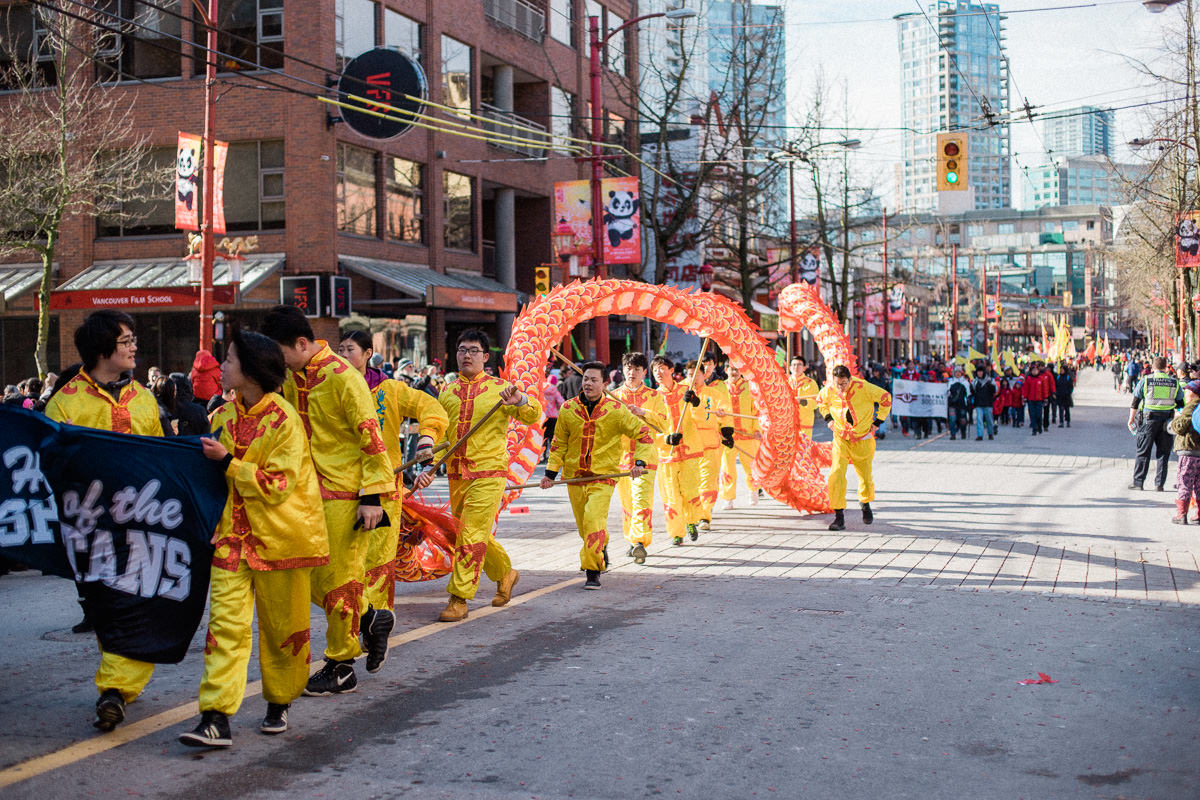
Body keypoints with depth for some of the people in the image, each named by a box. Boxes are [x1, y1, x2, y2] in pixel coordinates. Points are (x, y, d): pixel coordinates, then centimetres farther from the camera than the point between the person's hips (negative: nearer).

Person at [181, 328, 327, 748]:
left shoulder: (284, 419, -12)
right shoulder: (223, 416, 9)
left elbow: (277, 486, -18)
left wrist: (227, 460, -19)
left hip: (281, 535, -5)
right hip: (233, 535, 5)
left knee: (281, 625, 8)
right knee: (225, 621, -7)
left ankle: (279, 704, 27)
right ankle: (216, 719, -12)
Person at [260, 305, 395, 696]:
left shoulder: (342, 378, -17)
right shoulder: (293, 377, 8)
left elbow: (371, 438, -17)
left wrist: (372, 496, -19)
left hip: (345, 494, -8)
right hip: (312, 489, 8)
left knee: (339, 578, -1)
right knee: (313, 578, 9)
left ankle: (342, 667, 9)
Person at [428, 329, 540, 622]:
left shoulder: (499, 388, 0)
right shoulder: (447, 392, 12)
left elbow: (533, 416, -8)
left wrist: (519, 400, -29)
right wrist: (430, 468, 2)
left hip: (488, 474, -5)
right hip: (456, 475, 5)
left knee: (472, 537, -10)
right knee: (473, 535, 14)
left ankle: (459, 598, -5)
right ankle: (505, 573, 37)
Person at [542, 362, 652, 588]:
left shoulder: (615, 411, -8)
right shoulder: (568, 409, 0)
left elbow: (644, 435, 0)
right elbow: (559, 444, 12)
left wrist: (639, 462, -13)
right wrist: (551, 472, 5)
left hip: (604, 476, -3)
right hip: (574, 475, 4)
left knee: (593, 519, -21)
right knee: (584, 526, 11)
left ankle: (592, 572, -11)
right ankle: (602, 547, 44)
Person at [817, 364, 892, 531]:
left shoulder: (863, 388, -18)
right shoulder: (829, 390, -10)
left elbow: (886, 398, -3)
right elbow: (820, 401, 16)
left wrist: (877, 421, -3)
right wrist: (828, 419, 5)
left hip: (863, 439, -1)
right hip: (841, 439, 1)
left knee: (865, 476, 9)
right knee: (836, 474, -15)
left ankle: (865, 503, 40)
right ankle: (839, 515, -10)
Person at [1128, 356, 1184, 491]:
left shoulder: (1145, 381, -1)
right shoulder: (1174, 382, 4)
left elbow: (1135, 402, 2)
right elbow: (1180, 404, 8)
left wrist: (1131, 419, 10)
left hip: (1149, 419, -1)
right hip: (1167, 421, 1)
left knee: (1143, 452, 5)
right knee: (1163, 453, 8)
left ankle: (1138, 482, 5)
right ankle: (1159, 484, 7)